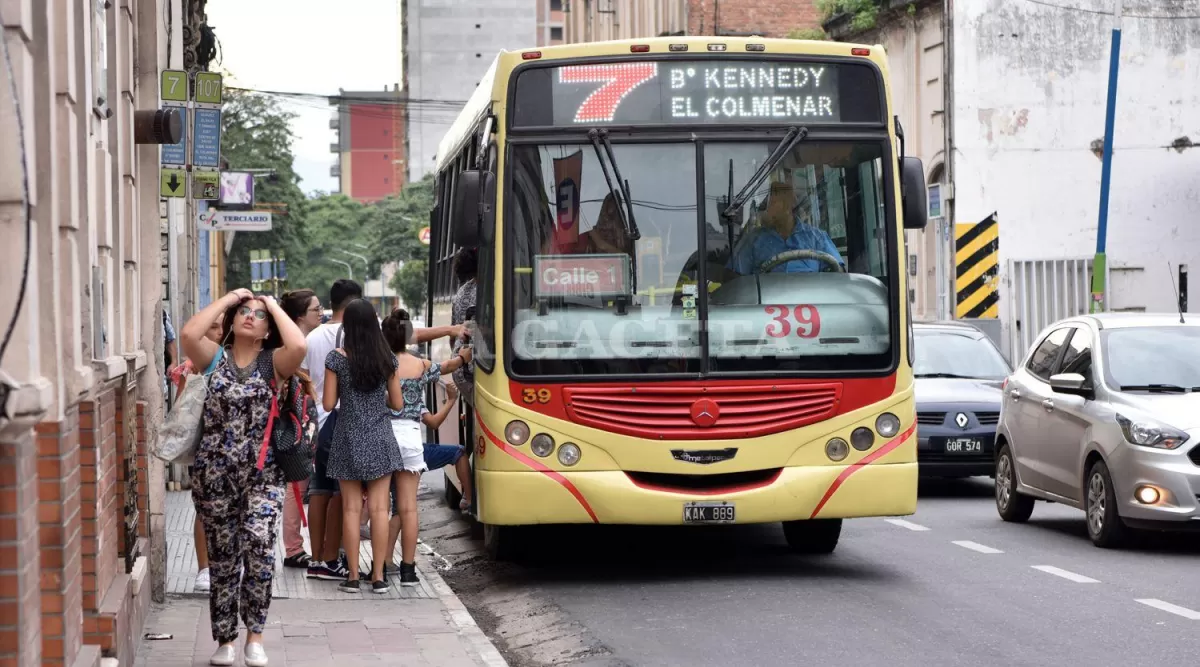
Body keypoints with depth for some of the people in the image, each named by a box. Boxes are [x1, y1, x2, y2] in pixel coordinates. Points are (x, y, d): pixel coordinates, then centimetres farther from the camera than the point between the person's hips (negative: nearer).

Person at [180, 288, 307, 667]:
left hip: (262, 472, -2)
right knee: (222, 558, 7)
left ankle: (255, 635, -10)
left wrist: (273, 306, -4)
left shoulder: (273, 362, 4)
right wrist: (229, 298, -4)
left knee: (259, 544, -21)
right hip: (214, 472, 2)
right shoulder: (216, 358, 7)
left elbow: (299, 345, -19)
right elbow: (189, 333, -13)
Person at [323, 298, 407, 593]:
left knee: (351, 508, 4)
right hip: (380, 439, 1)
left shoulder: (337, 359, -8)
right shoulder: (387, 358, -1)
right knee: (379, 508, 2)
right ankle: (378, 575, 3)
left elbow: (328, 404, -6)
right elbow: (397, 403, 4)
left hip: (349, 439, -1)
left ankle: (353, 576, 5)